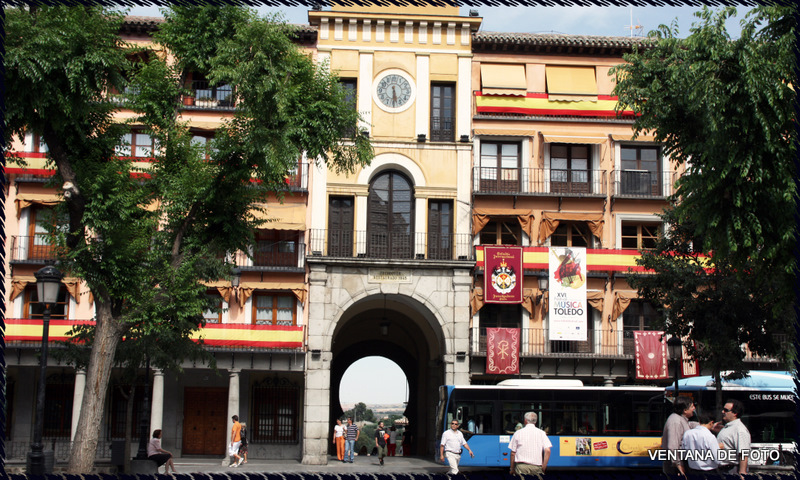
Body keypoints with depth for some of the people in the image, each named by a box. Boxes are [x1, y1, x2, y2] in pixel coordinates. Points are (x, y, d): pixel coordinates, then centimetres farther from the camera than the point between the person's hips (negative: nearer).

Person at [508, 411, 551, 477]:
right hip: (537, 467, 1)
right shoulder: (541, 433, 5)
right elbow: (547, 451, -5)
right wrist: (543, 468, 1)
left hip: (521, 467, -1)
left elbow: (513, 453, 5)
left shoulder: (518, 433, 5)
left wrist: (511, 469, 12)